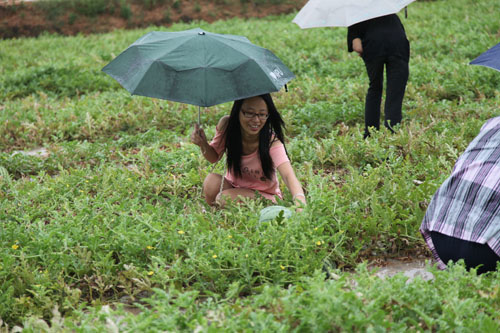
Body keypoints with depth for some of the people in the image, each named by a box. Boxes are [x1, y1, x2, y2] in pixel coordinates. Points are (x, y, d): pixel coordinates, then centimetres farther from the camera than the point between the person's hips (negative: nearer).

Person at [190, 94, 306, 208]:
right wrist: (203, 144, -22)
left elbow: (288, 175, -42)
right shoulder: (226, 125, -16)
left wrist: (300, 203, -63)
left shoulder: (272, 142, -28)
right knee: (212, 180, -27)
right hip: (233, 186, 3)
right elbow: (214, 157, 2)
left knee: (224, 198, -29)